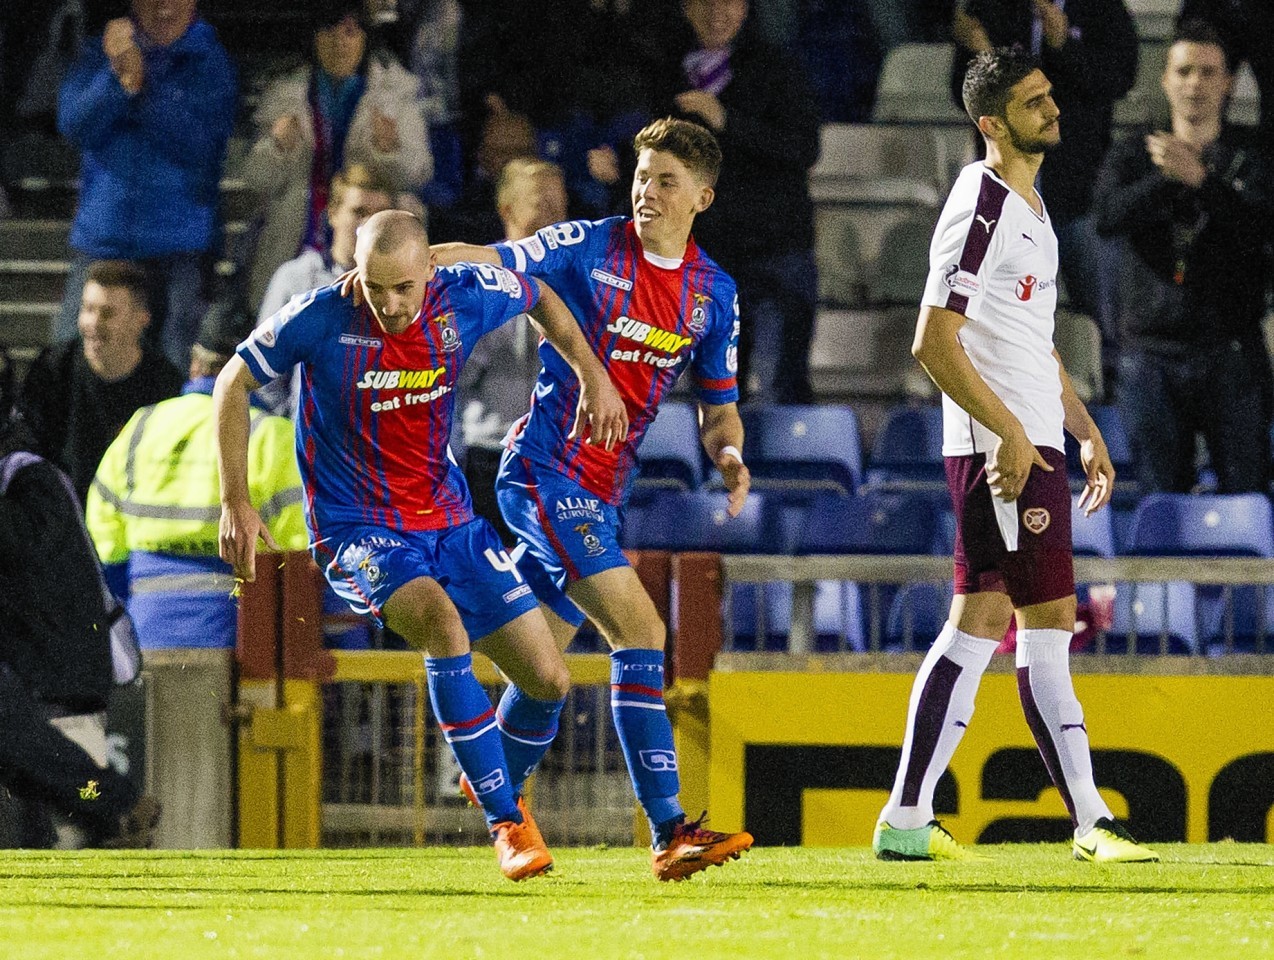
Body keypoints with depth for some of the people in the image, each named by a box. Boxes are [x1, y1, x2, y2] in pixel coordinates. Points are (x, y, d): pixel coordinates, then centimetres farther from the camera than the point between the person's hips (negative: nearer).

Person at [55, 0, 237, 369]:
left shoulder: (210, 64, 2)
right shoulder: (100, 54, 10)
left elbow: (198, 145, -10)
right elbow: (73, 124, -3)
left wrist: (140, 85, -19)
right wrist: (117, 79, -19)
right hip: (103, 239, 2)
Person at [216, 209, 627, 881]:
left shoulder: (464, 300, -10)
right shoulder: (320, 320, -18)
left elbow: (539, 297, 13)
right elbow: (233, 384, -3)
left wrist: (593, 376, 5)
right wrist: (235, 503, -6)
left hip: (447, 518, 5)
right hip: (358, 529, -5)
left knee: (548, 680, -1)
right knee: (441, 622, -34)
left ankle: (491, 782, 32)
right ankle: (507, 824, -26)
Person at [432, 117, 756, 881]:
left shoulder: (713, 292, 8)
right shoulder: (590, 248, -7)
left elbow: (718, 405, 16)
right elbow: (483, 264, -12)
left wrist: (730, 455, -5)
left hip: (603, 491, 6)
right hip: (546, 471, -6)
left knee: (545, 657, 15)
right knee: (640, 631, -19)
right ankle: (669, 831, -22)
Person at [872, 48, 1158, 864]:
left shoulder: (1028, 207, 18)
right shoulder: (982, 204, -13)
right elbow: (935, 341, -19)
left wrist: (1086, 431, 22)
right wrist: (1011, 432, -21)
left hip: (1032, 443, 10)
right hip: (1003, 450, -10)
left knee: (981, 623, 8)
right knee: (1049, 624, -7)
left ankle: (907, 820, 8)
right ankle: (1091, 821, -4)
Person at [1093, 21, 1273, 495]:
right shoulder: (1135, 155, 11)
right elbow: (1108, 216, -8)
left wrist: (1198, 178, -22)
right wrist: (1164, 179, -22)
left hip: (1232, 351, -2)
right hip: (1153, 353, 2)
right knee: (1161, 502, 3)